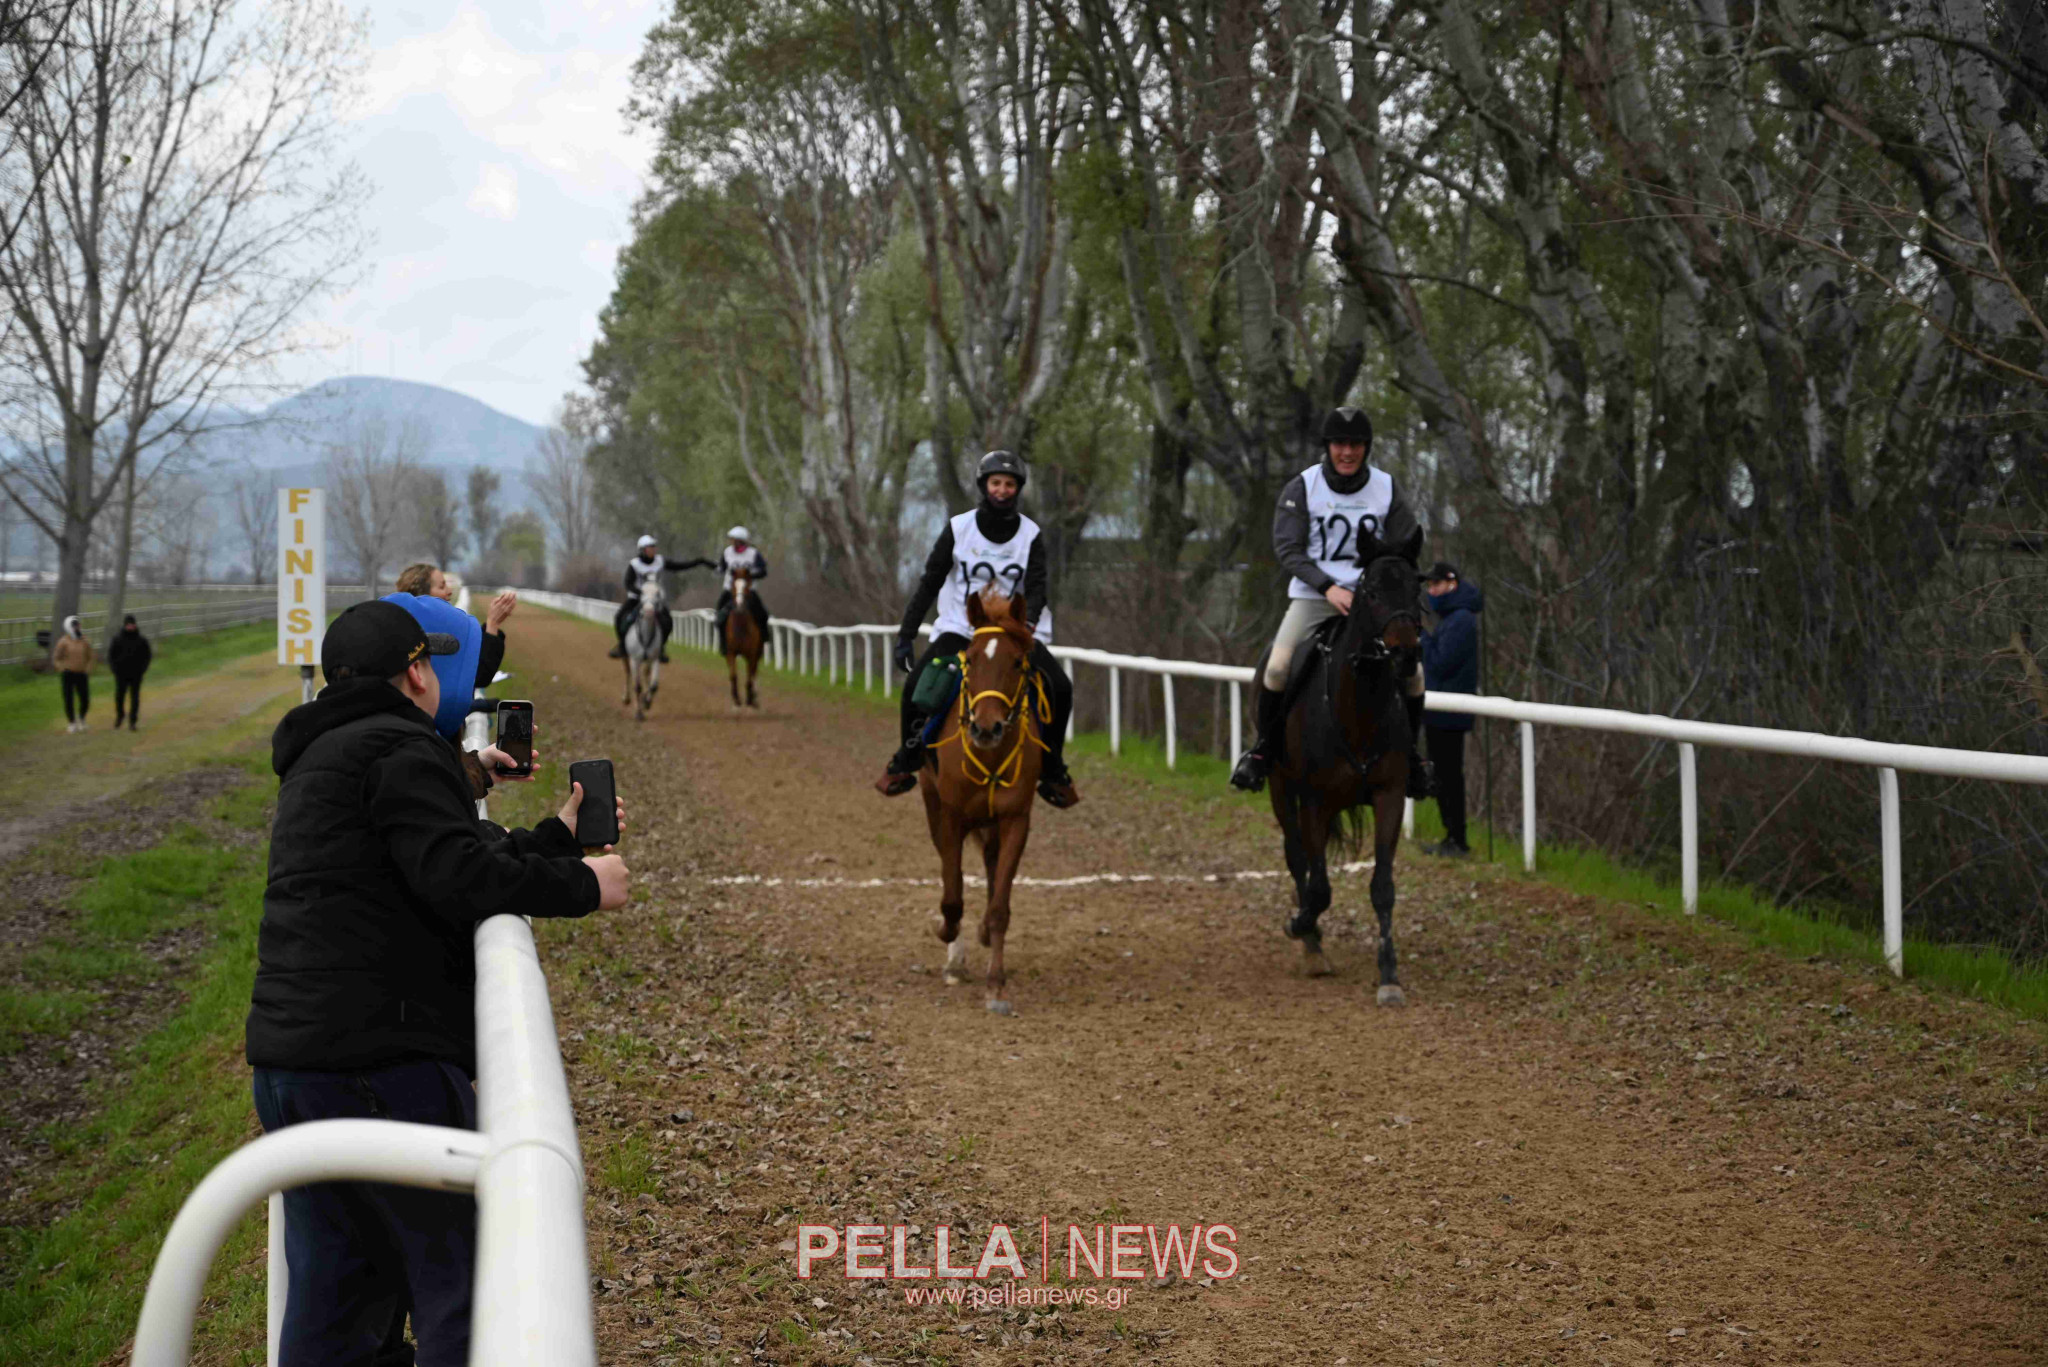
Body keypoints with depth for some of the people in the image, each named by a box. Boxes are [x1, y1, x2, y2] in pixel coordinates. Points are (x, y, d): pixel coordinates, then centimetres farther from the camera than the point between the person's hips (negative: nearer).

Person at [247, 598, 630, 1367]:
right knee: (460, 1282, -4)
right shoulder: (401, 749, -7)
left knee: (334, 1290, 13)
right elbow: (460, 877, -19)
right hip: (382, 1060, -10)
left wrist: (559, 837, 27)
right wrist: (583, 886, -8)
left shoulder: (320, 758, 25)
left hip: (286, 1063, 10)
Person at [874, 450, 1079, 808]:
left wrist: (1026, 624, -30)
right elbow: (929, 583, 0)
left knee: (1060, 687, -19)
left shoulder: (1030, 534, 0)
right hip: (960, 627, -1)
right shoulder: (959, 528, -3)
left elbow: (1036, 587, -9)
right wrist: (906, 634, -6)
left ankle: (1051, 768, 2)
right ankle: (908, 758, 0)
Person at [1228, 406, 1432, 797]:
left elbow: (1406, 548, 7)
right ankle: (1263, 749, 0)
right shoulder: (1302, 487, -4)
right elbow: (1288, 548, -10)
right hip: (1313, 595, -2)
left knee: (1412, 672, -11)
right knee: (1278, 666, -23)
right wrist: (1328, 587, -23)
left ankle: (1409, 754, 14)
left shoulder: (1387, 489, 3)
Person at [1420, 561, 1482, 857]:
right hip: (1440, 713, 10)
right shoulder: (1450, 617, 16)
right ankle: (1452, 837, 19)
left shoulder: (1460, 620, -16)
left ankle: (1457, 841, -2)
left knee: (1449, 775, -6)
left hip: (1449, 715, -10)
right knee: (1442, 775, 13)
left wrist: (1421, 637, -10)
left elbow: (1439, 664, -21)